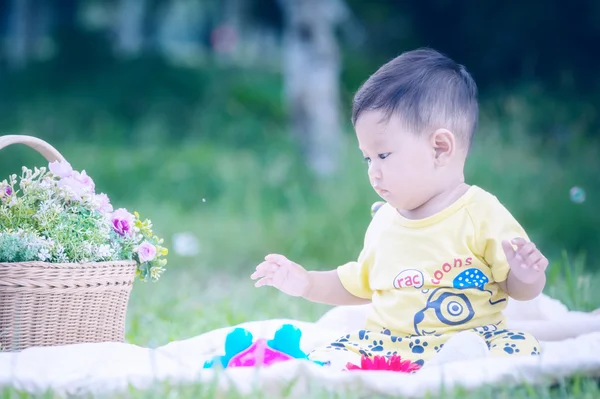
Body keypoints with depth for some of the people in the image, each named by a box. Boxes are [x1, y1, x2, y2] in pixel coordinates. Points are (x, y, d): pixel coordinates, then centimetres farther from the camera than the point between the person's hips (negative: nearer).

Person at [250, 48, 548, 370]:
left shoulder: (482, 214, -4)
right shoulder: (383, 222, 15)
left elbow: (522, 290, -2)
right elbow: (357, 286, 30)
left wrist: (526, 276, -24)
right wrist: (307, 284, 18)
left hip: (475, 339, -4)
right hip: (386, 344, 4)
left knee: (520, 348, -32)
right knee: (323, 358, -23)